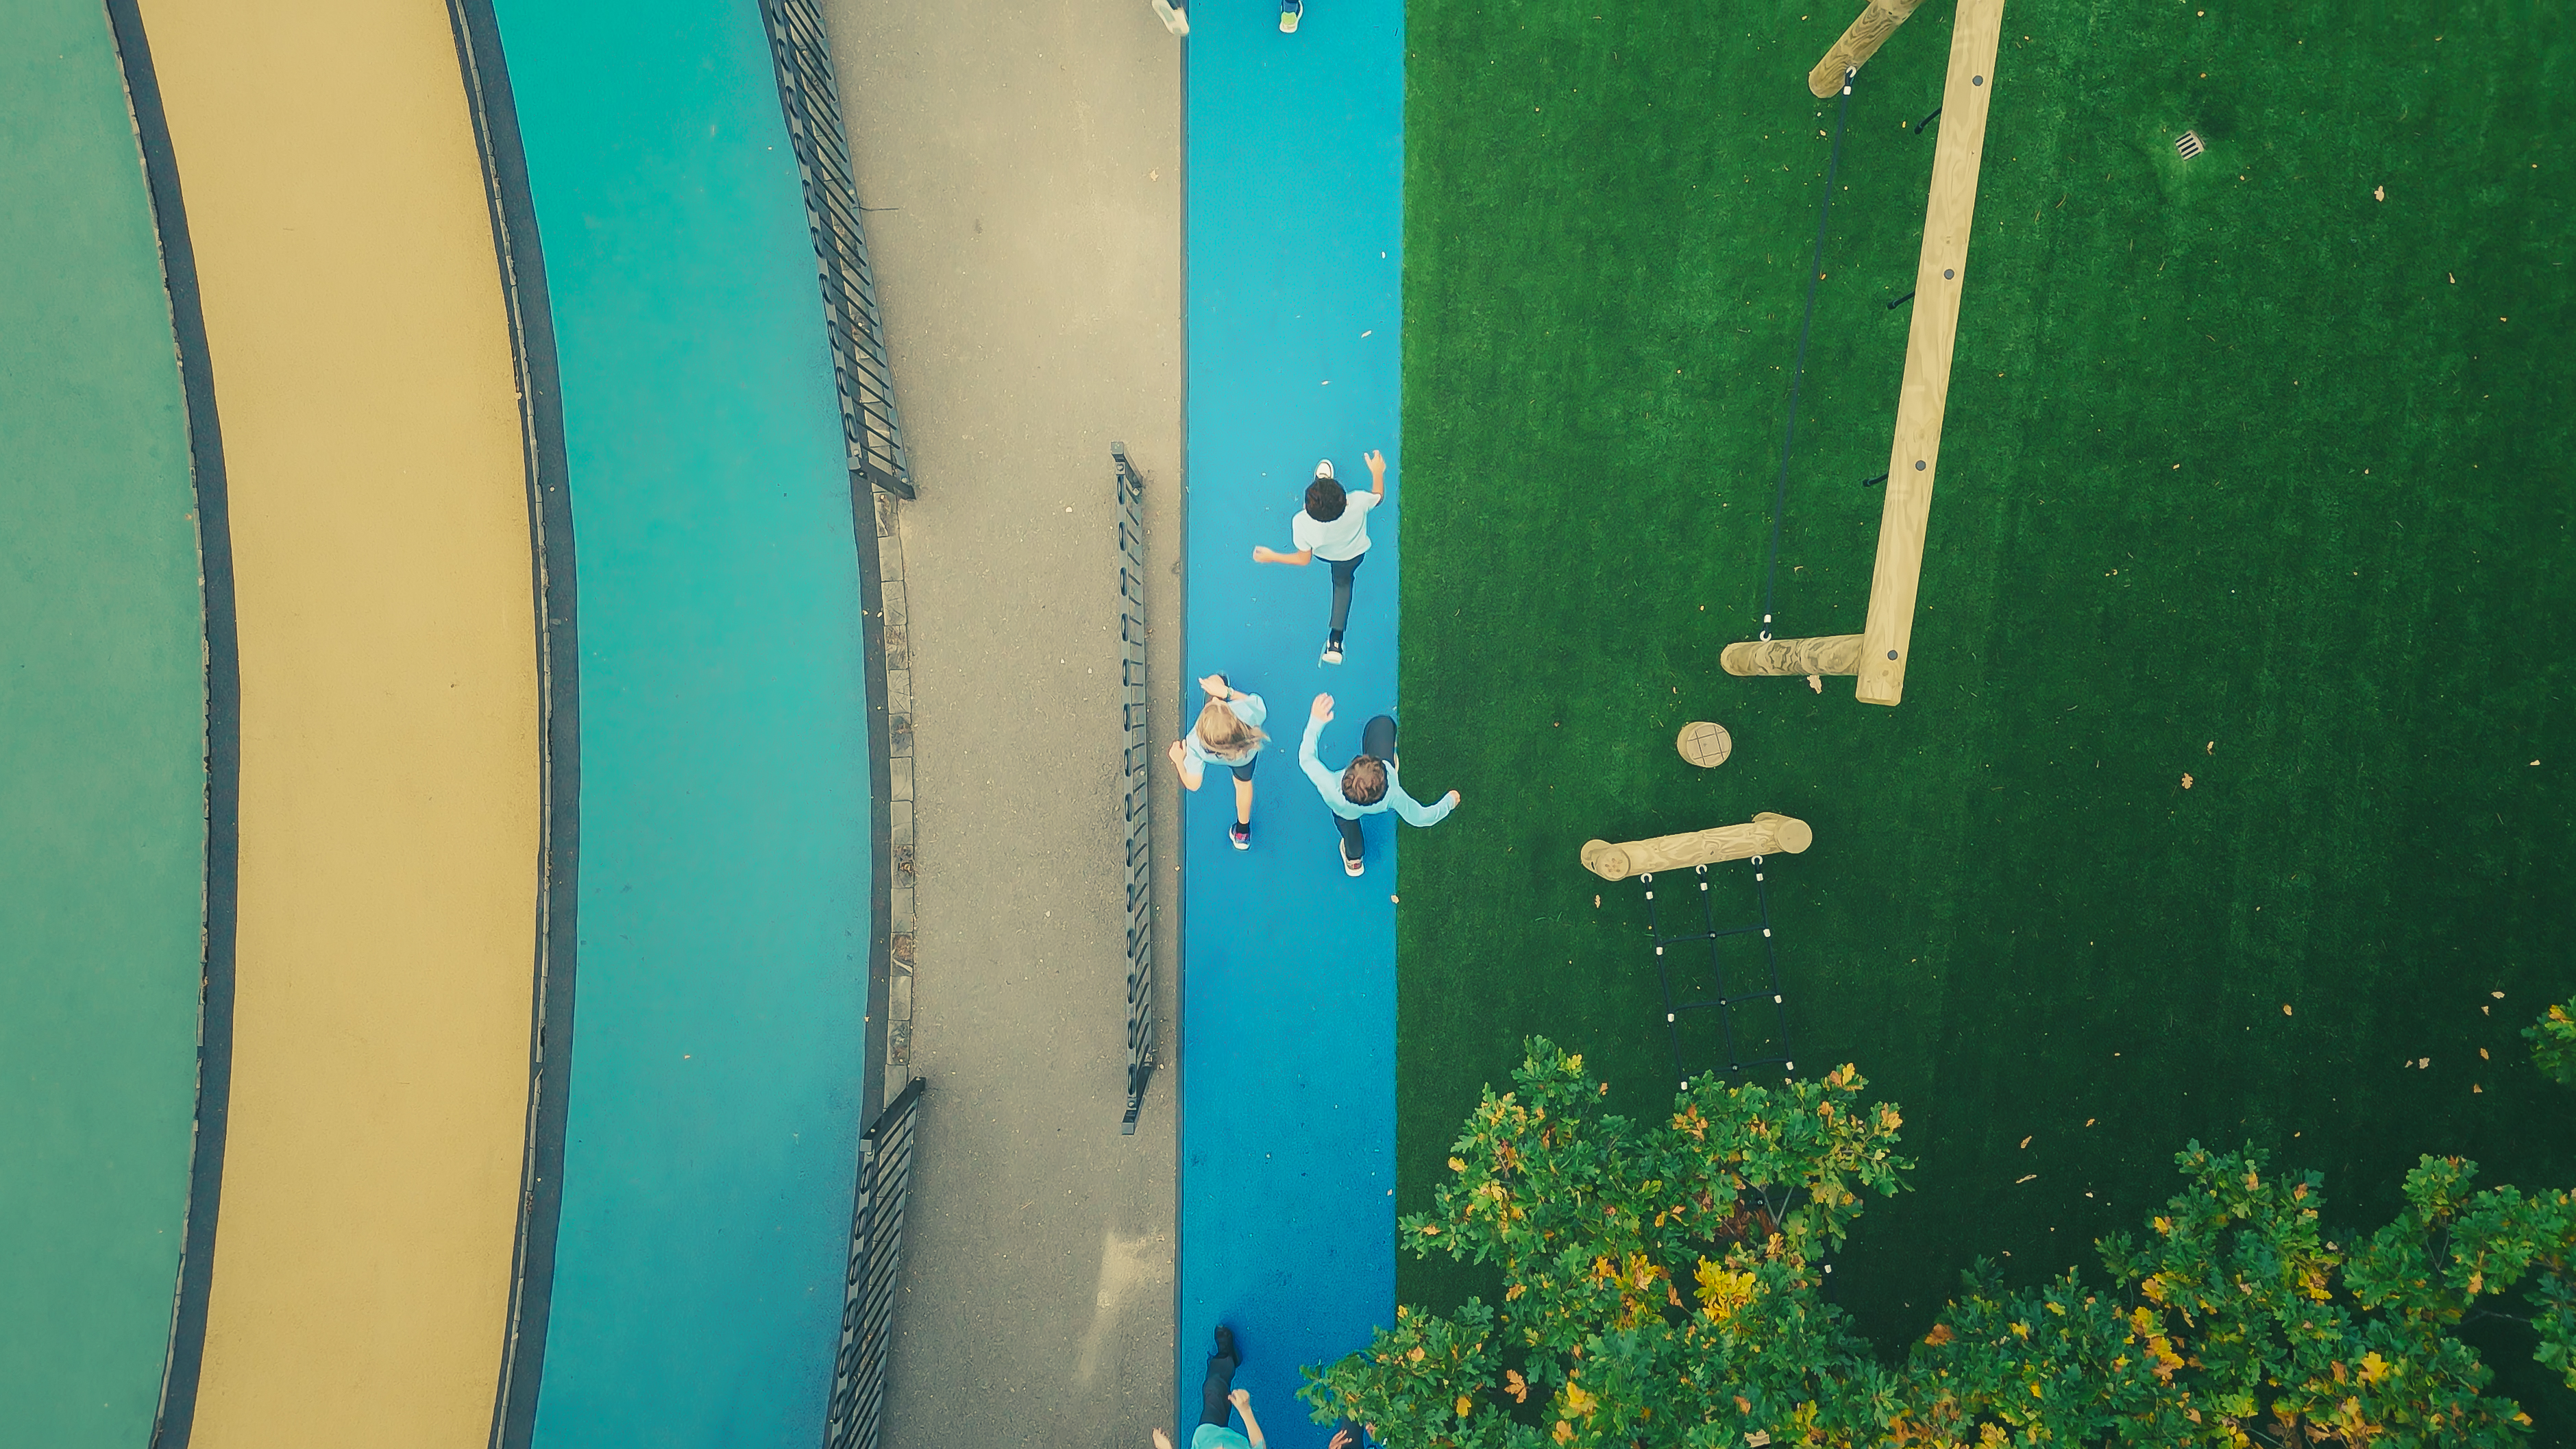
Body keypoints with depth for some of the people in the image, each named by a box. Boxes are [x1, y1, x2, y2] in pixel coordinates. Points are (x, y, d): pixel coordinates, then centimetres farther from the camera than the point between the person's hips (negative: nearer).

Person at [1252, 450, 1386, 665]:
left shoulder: (1302, 524, -46)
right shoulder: (1357, 502, -46)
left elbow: (1304, 560, -25)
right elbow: (1378, 496, -19)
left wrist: (1272, 557, -14)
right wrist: (1378, 472, -5)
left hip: (1322, 554, -1)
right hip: (1355, 554, 1)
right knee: (1343, 582, 31)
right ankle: (1336, 640, 31)